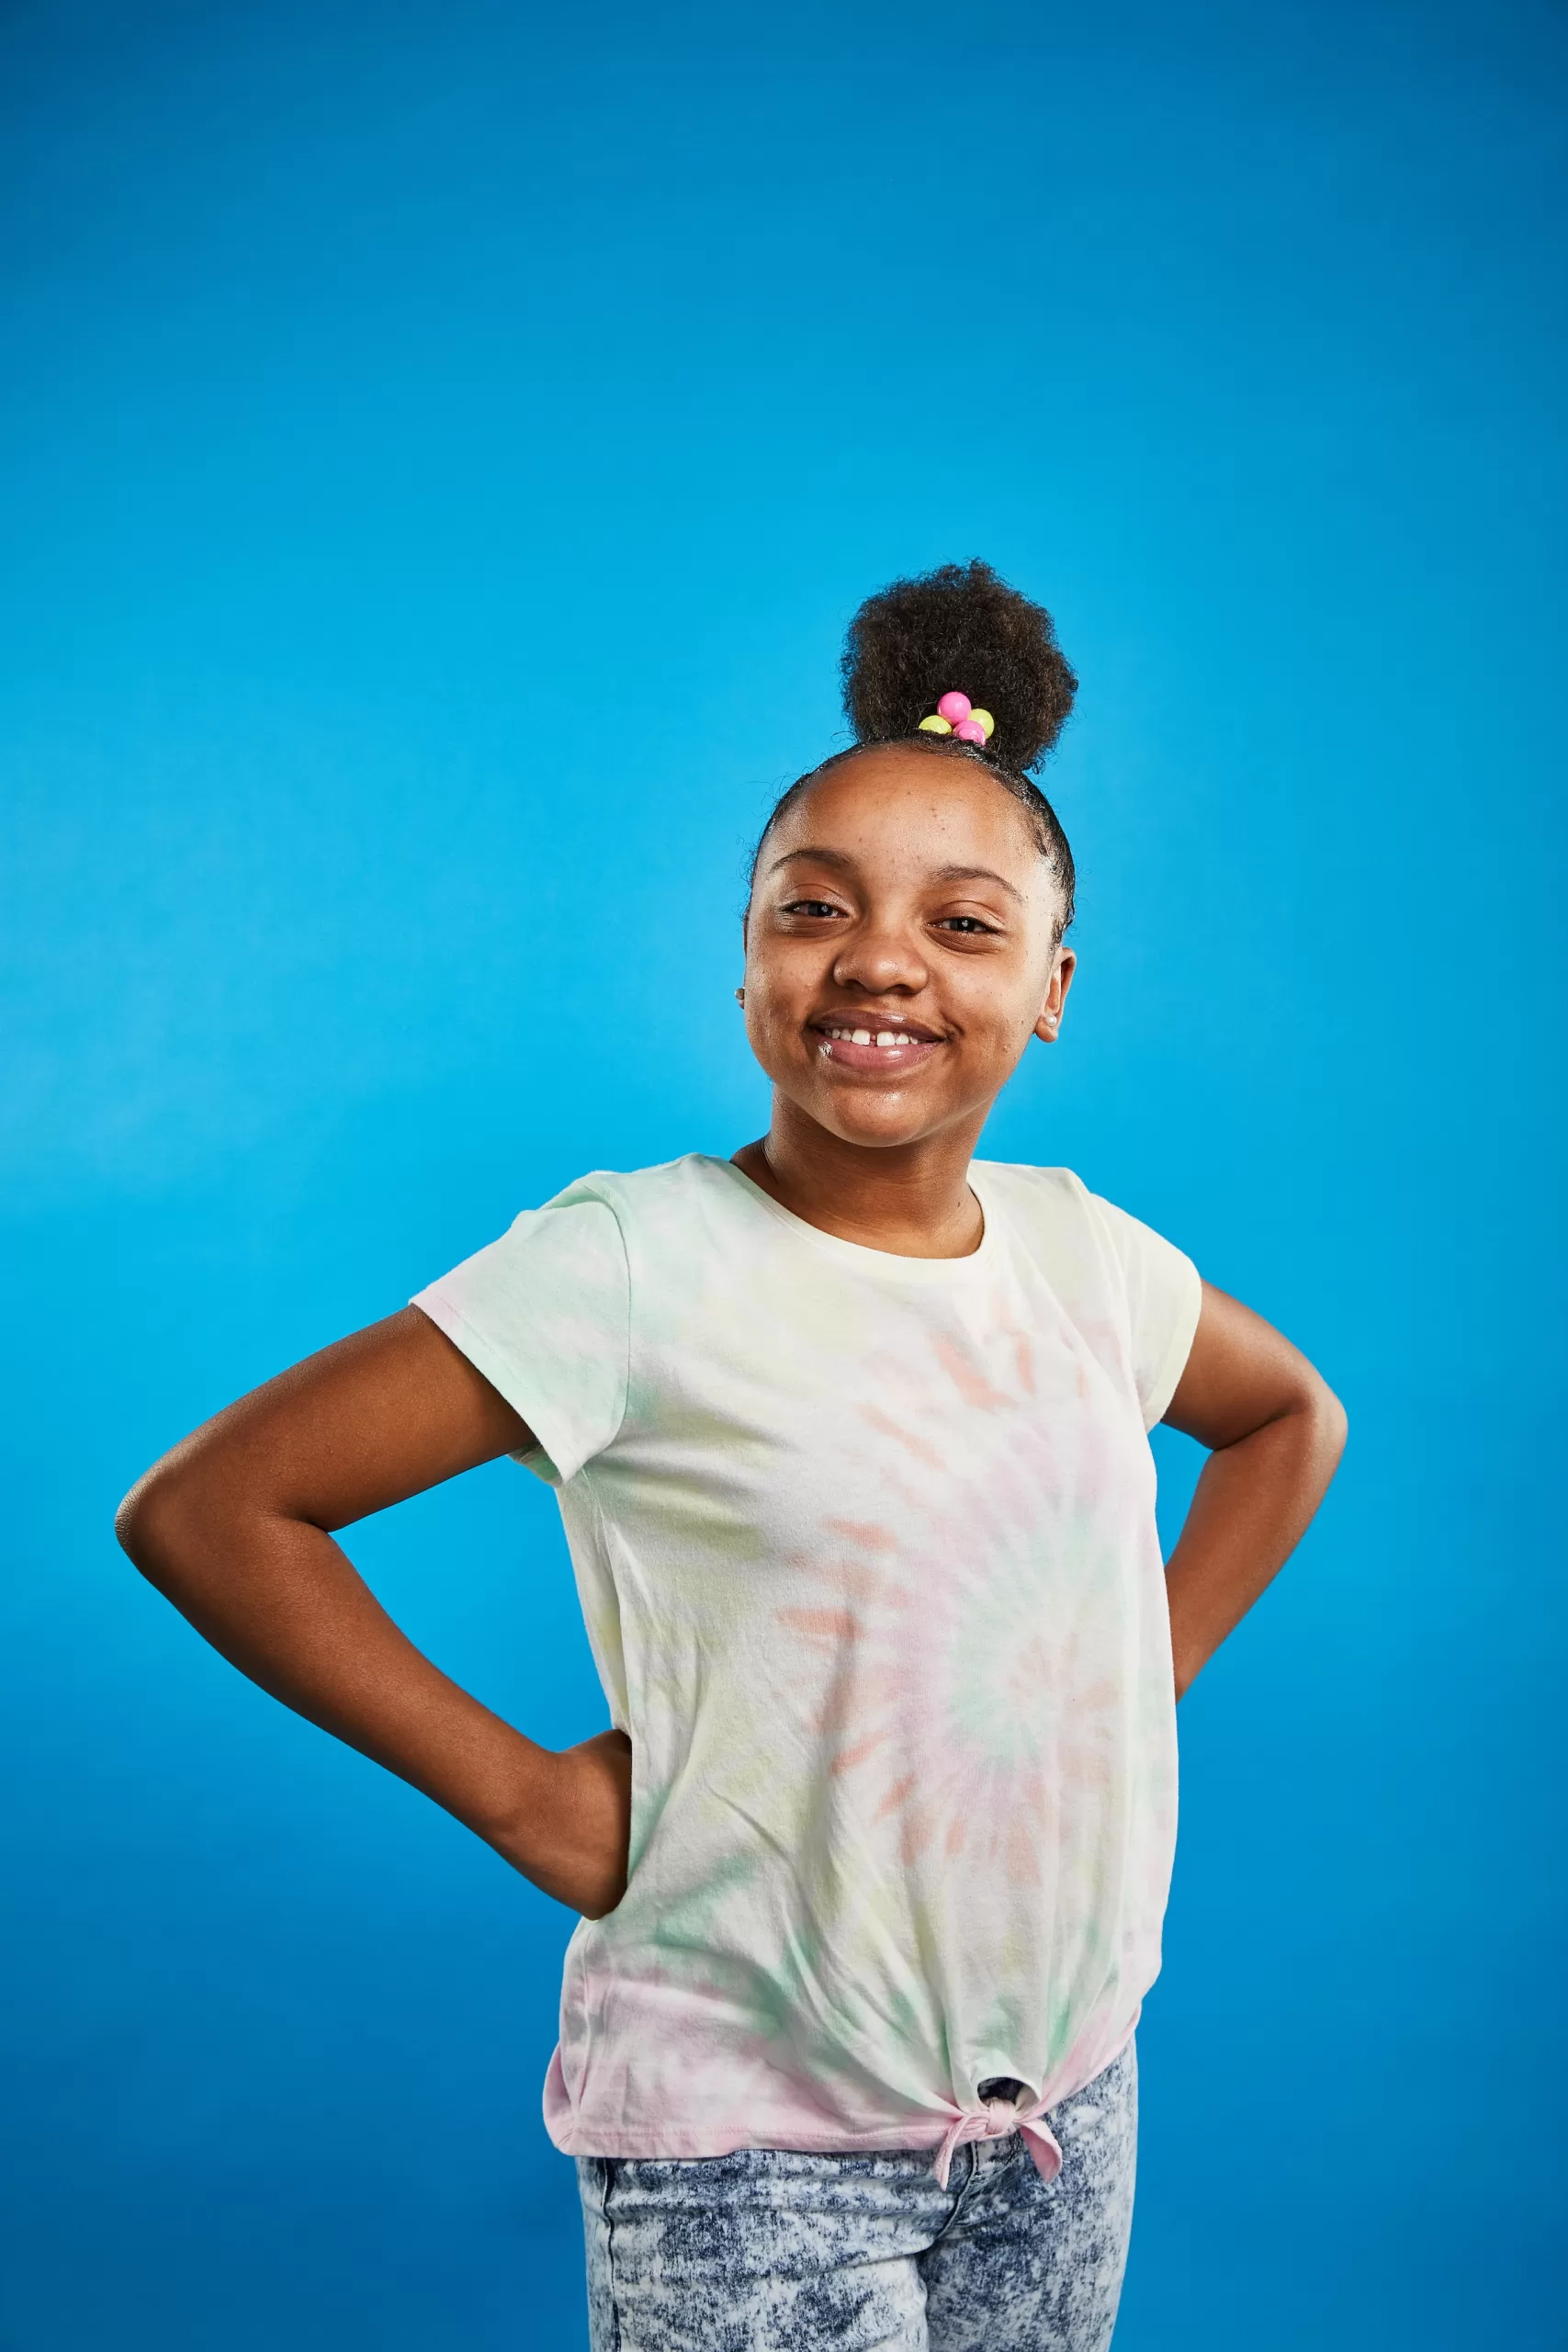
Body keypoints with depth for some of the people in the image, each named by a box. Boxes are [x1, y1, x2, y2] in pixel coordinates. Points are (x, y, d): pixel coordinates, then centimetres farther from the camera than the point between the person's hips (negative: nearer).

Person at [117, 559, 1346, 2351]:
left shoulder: (1079, 1251, -2)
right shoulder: (638, 1266, -18)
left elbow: (1291, 1419, 19)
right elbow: (201, 1509, -17)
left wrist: (1155, 1670, 6)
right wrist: (524, 1795, -15)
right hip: (753, 2149, -5)